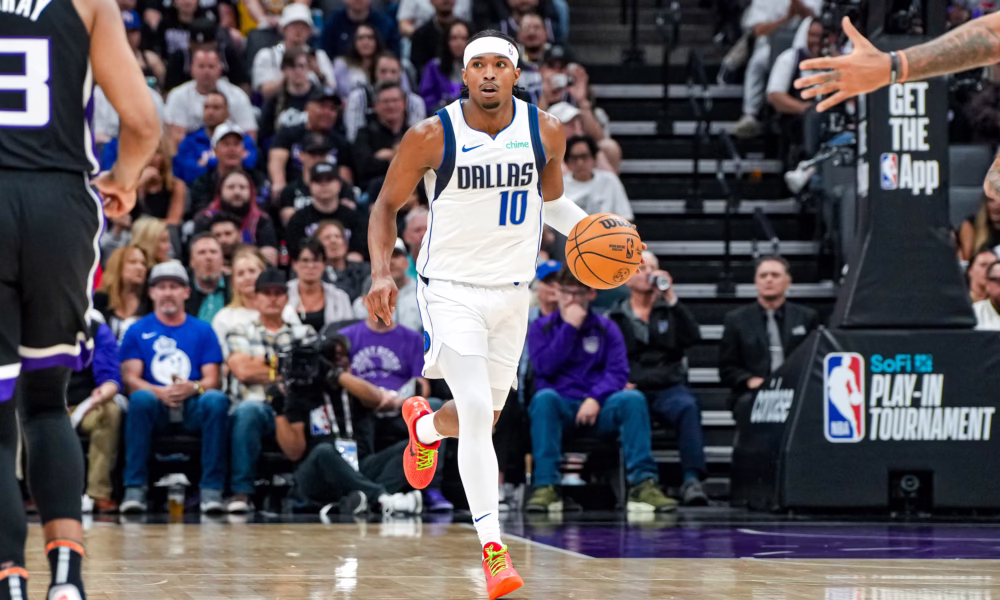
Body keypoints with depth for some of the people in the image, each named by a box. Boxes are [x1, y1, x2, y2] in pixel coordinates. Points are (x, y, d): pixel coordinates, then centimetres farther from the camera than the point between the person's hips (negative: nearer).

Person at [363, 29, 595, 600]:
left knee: (483, 418, 15)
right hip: (450, 289, -4)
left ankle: (424, 425, 51)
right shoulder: (432, 137, -12)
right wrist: (382, 272, -14)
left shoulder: (546, 133, -3)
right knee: (477, 412, -19)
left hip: (512, 293, 4)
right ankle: (493, 548, -16)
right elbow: (387, 204, 0)